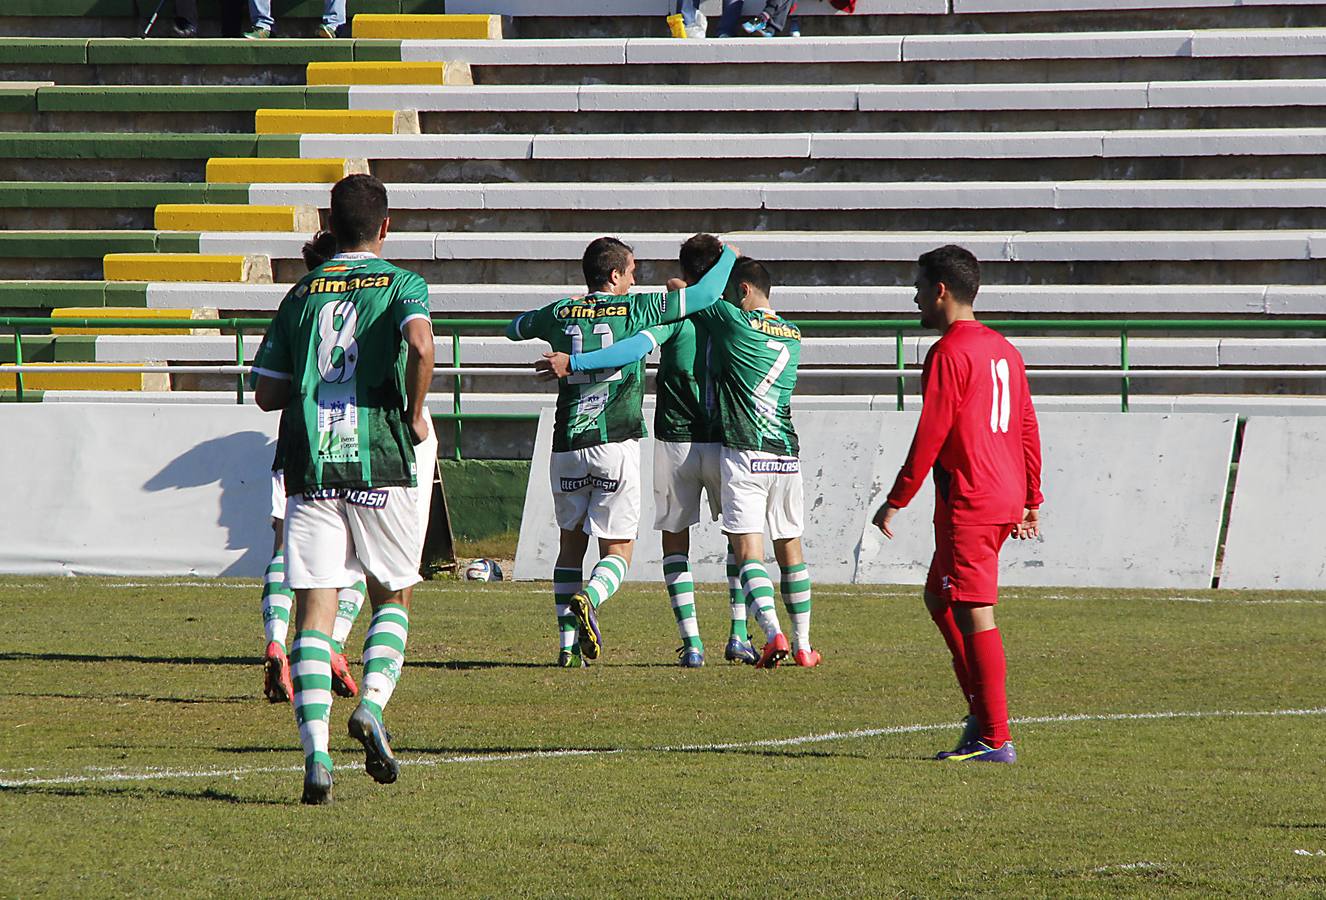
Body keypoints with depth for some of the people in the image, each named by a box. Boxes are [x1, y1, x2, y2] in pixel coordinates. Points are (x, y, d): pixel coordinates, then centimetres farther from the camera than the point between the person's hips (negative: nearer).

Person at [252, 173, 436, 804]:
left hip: (310, 467, 2)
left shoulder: (302, 294, 12)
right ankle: (372, 702, -7)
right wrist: (416, 414, -5)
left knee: (314, 609, -1)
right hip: (381, 466, -2)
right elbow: (420, 344, -20)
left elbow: (267, 391, 10)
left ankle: (315, 751, -15)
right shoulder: (401, 285, 2)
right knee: (393, 597, 17)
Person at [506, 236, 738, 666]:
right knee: (618, 550, 3)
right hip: (617, 443, -3)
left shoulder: (560, 314, 7)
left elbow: (513, 328, 28)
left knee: (571, 545, 16)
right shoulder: (634, 309, -1)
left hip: (567, 447, 3)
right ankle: (589, 599, -29)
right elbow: (706, 293, 3)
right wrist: (727, 255, 22)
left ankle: (568, 645, 8)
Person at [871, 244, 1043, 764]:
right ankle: (982, 712, 15)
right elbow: (1027, 428, 17)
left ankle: (994, 739, -6)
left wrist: (896, 501, -11)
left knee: (974, 614, -6)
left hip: (969, 502, -9)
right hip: (1006, 499, 9)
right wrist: (1031, 501, 23)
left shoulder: (949, 353, -12)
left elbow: (930, 435, -15)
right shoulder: (1003, 350, 14)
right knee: (939, 598, 20)